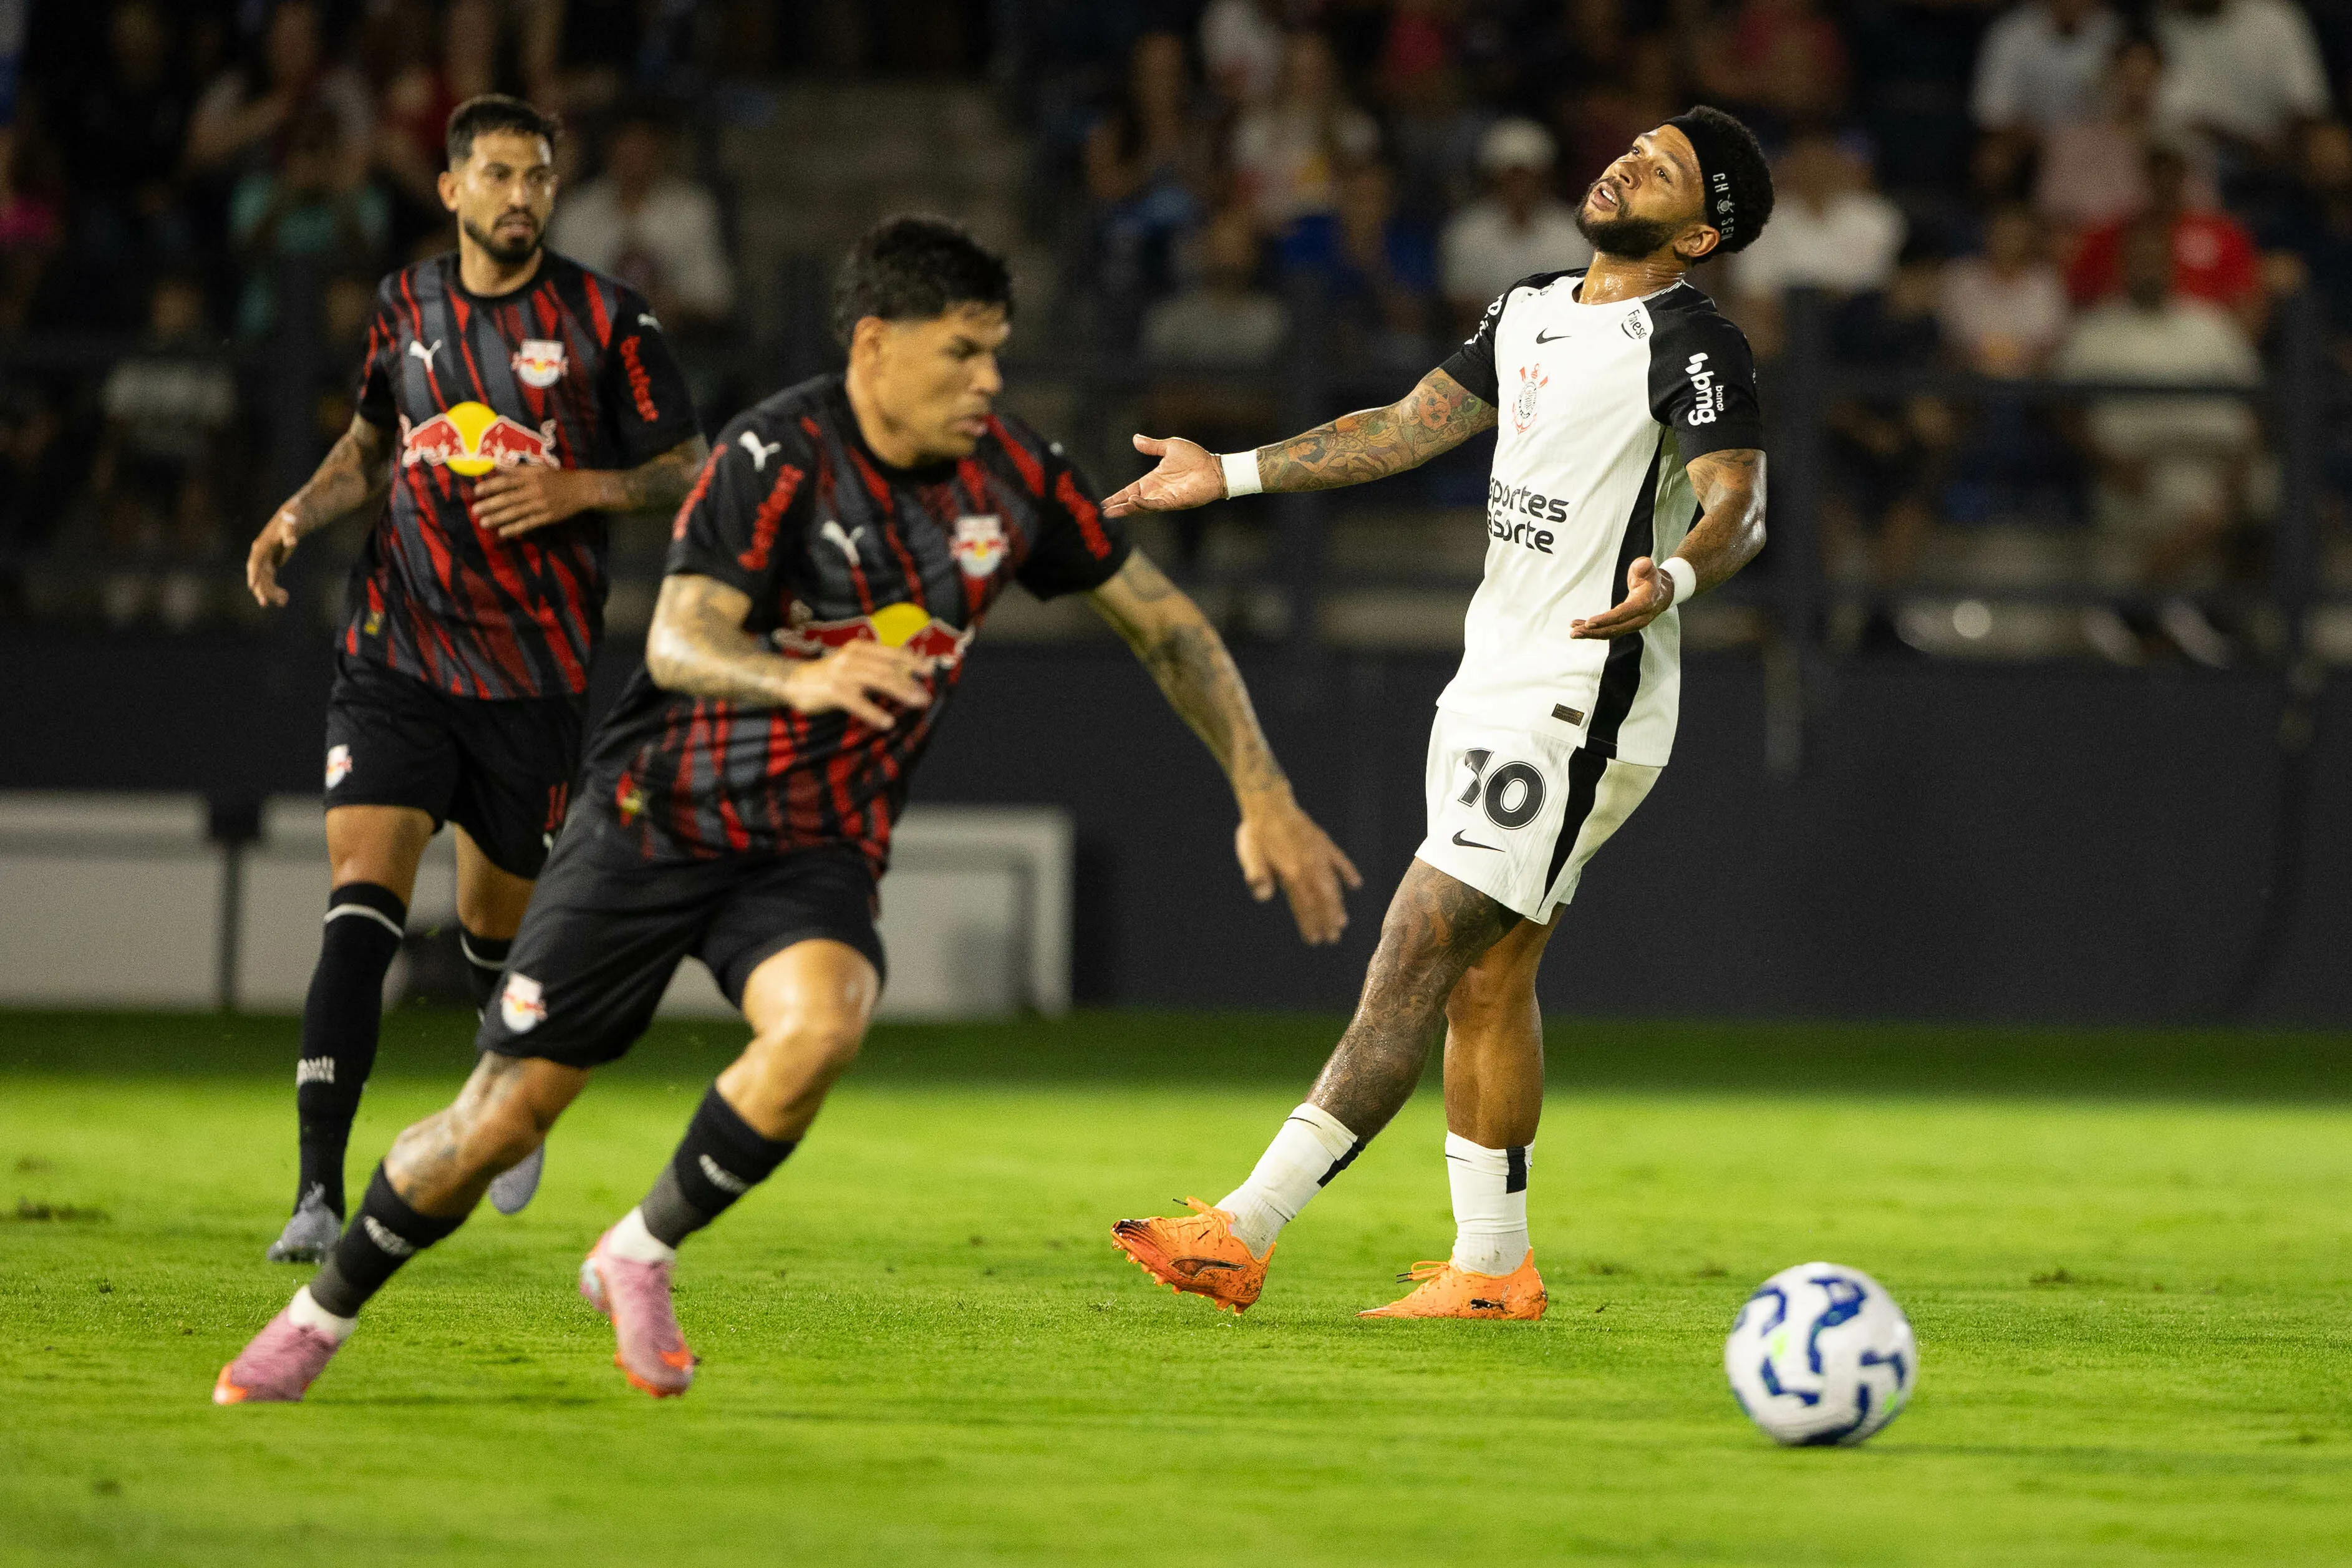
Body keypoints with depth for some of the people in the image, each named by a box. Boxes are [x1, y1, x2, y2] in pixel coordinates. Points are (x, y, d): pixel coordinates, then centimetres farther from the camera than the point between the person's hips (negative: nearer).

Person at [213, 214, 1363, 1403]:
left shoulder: (1013, 476, -4)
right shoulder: (780, 456, -19)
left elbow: (1163, 623, 8)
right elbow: (675, 643, -29)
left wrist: (1263, 796, 4)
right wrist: (800, 680, -50)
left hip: (816, 852, 3)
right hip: (659, 822, -3)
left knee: (822, 1025, -31)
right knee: (505, 1114, -4)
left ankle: (639, 1256, -7)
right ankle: (320, 1316, 21)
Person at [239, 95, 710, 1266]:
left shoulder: (605, 322, -4)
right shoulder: (405, 304, 7)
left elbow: (686, 474, 1)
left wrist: (577, 489, -15)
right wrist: (300, 514, 5)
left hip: (534, 672, -1)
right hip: (395, 652, 1)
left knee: (497, 925, 10)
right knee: (361, 895, -15)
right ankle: (319, 1191, -20)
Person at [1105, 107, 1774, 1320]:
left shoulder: (1692, 343, -11)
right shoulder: (1530, 312, 15)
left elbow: (1741, 506, -22)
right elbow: (1410, 428, 23)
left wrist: (1673, 579, -44)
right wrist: (1229, 475, 22)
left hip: (1580, 702, -9)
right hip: (1494, 684, 9)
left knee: (1419, 950, -13)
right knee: (1484, 979, 10)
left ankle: (1245, 1230, -18)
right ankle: (1492, 1267, 16)